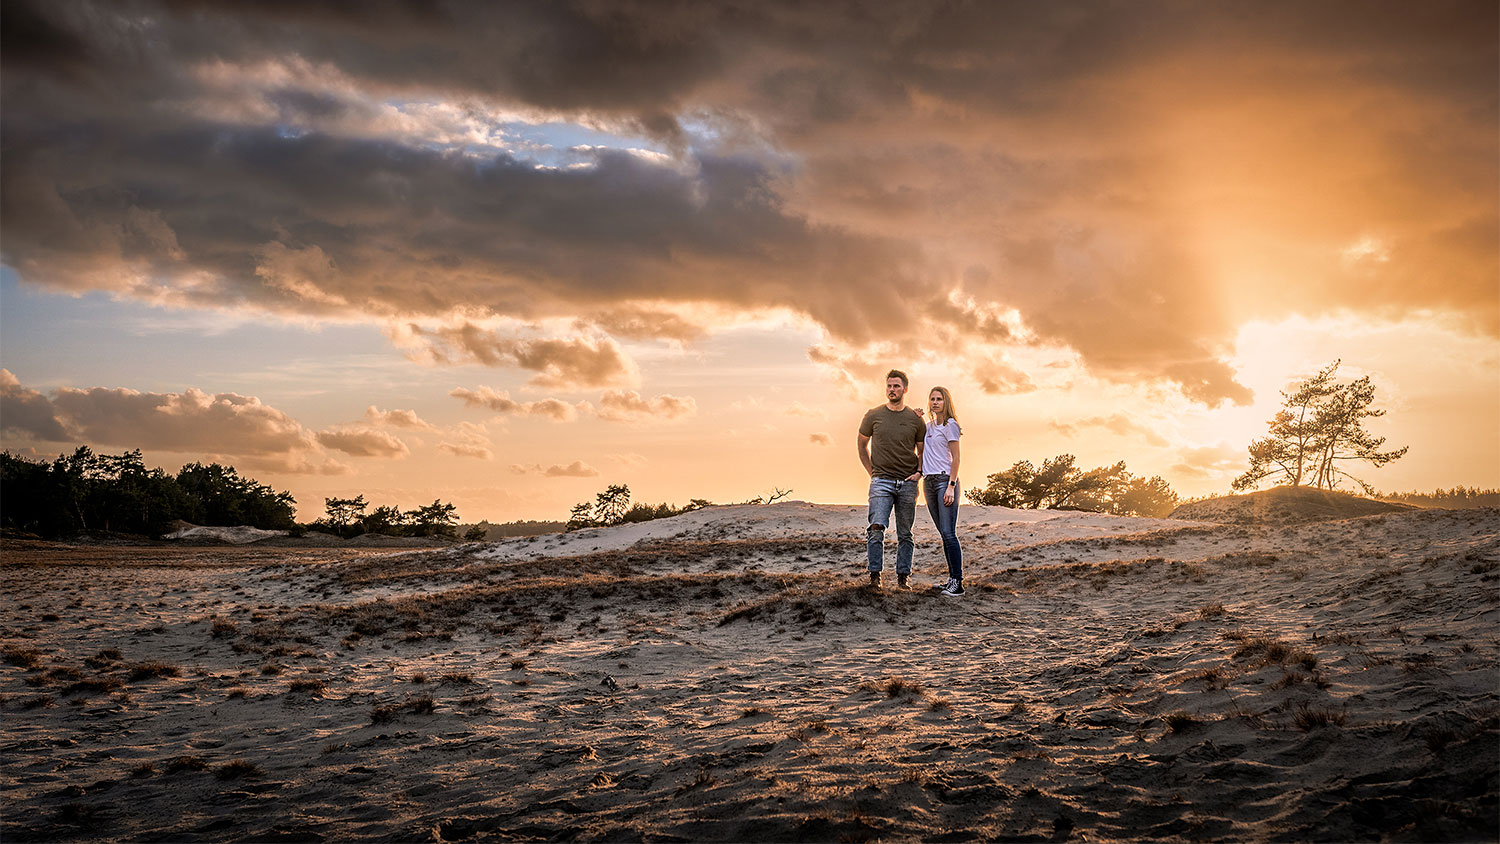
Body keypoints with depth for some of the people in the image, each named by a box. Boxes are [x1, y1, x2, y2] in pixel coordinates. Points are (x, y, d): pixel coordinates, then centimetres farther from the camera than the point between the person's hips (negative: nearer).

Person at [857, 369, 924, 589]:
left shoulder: (915, 419, 5)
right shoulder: (874, 415, 3)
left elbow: (922, 450, 17)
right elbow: (862, 445, 16)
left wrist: (919, 472, 1)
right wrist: (871, 471, 8)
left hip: (908, 482, 1)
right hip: (881, 481, -1)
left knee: (905, 534, 6)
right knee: (876, 527, -16)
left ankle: (903, 576, 12)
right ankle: (874, 575, -10)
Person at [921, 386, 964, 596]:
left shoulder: (950, 425, -4)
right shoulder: (928, 426, 18)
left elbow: (956, 458, -8)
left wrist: (951, 486, -16)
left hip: (945, 480, -7)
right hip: (929, 482, 7)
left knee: (948, 533, -13)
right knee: (943, 533, 7)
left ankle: (958, 581, -13)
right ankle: (952, 578, 10)